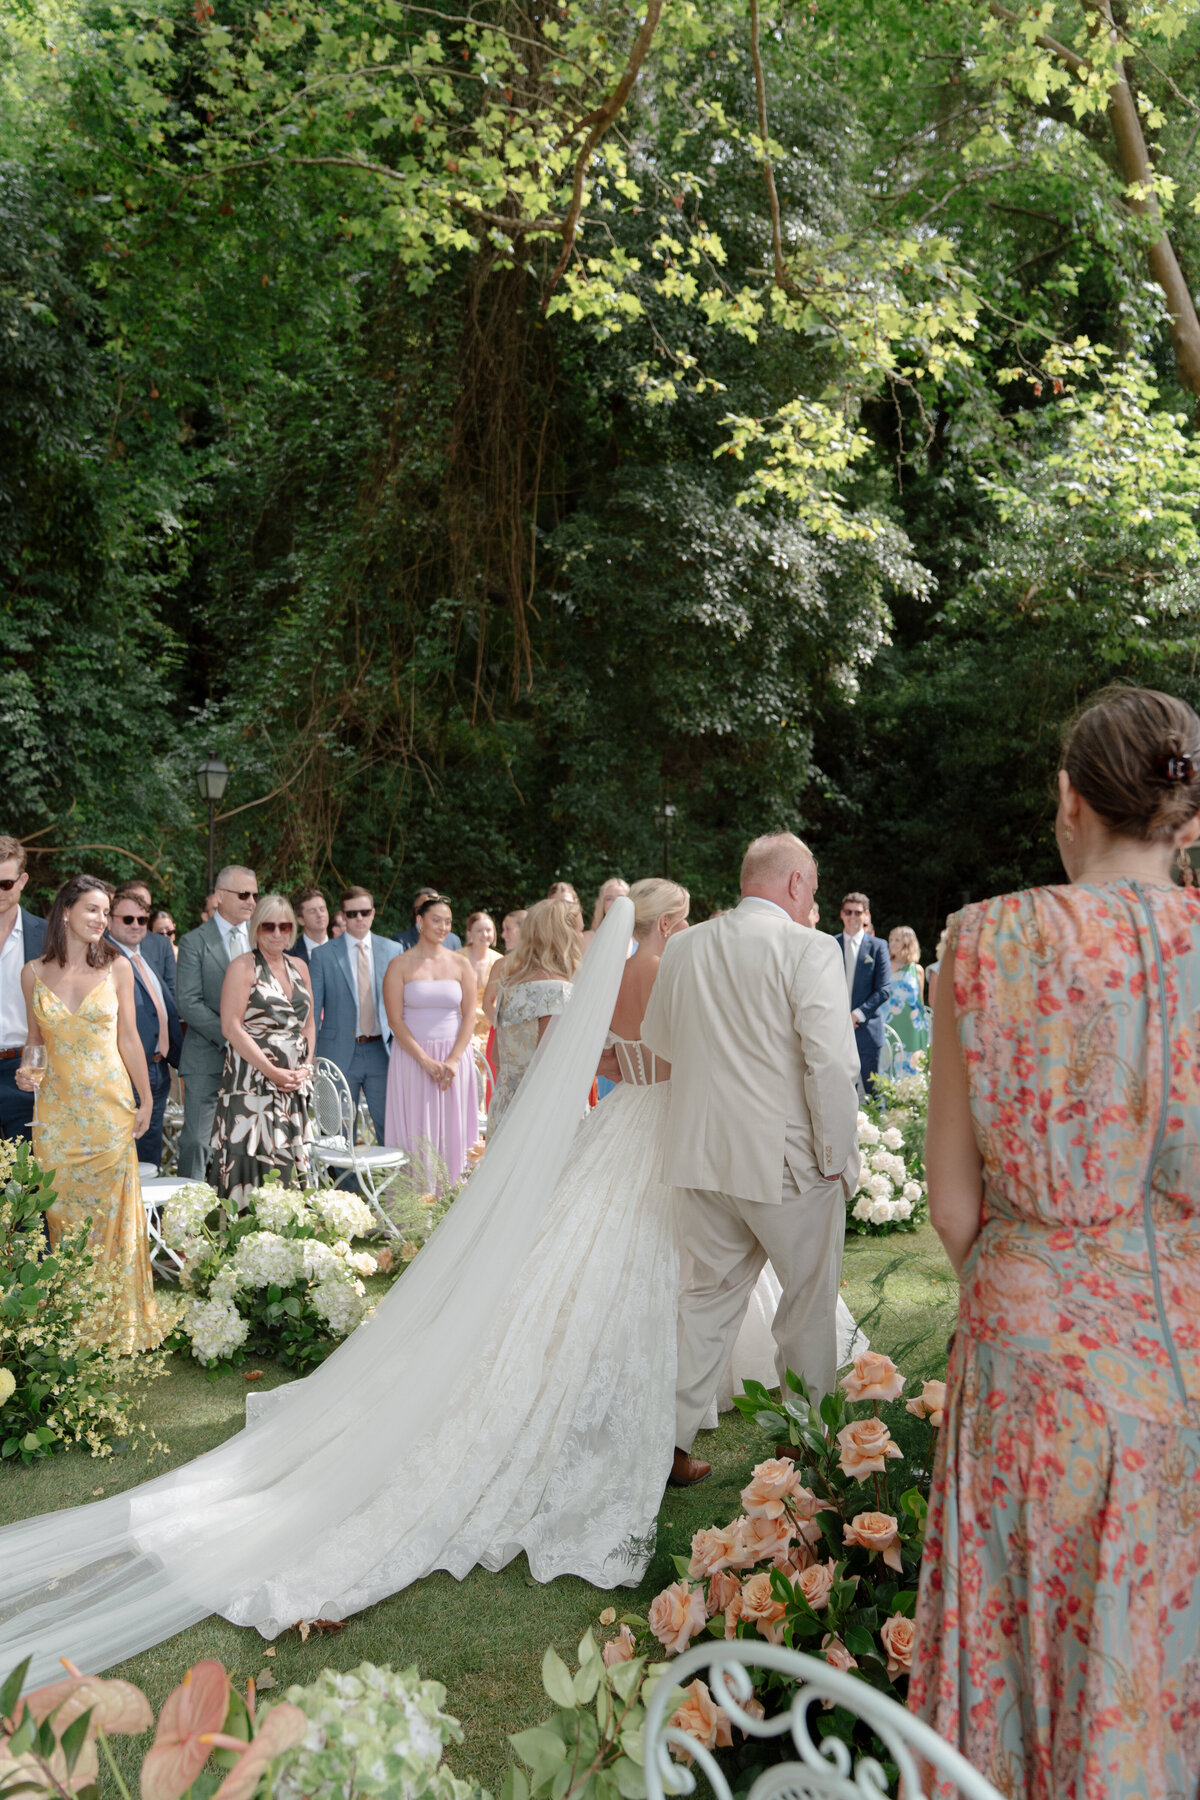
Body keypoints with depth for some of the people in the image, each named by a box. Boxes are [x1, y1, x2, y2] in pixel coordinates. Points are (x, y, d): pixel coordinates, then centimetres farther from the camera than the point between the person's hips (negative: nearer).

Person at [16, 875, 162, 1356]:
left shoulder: (117, 967, -1)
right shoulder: (33, 973, 2)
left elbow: (129, 1037, 3)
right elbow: (34, 1039, 13)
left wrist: (145, 1100, 4)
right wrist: (27, 1070, -7)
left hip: (110, 1104, -1)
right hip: (57, 1108, 1)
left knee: (113, 1207, 1)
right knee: (63, 1208, 6)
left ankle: (118, 1316, 15)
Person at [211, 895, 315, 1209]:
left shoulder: (299, 967, 14)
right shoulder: (243, 966, -4)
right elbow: (231, 1027, -12)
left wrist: (305, 1066, 0)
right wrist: (272, 1071, -15)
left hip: (294, 1086, 6)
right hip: (252, 1083, -6)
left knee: (286, 1164, 7)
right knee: (253, 1163, -9)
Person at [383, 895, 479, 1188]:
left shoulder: (460, 963, 6)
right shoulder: (400, 965, -1)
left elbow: (470, 1015, 3)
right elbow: (395, 1020, -6)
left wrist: (453, 1061, -9)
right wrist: (426, 1061, -14)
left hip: (454, 1058, 2)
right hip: (412, 1059, -2)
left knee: (452, 1134, 4)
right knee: (416, 1136, -1)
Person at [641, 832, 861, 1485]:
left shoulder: (683, 947, 4)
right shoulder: (809, 948, -14)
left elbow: (656, 1038, 17)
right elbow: (831, 1062, -19)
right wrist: (839, 1158, -9)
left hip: (700, 1154, 5)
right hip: (785, 1158, -5)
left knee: (710, 1295, 17)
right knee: (810, 1301, 14)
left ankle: (672, 1443, 20)